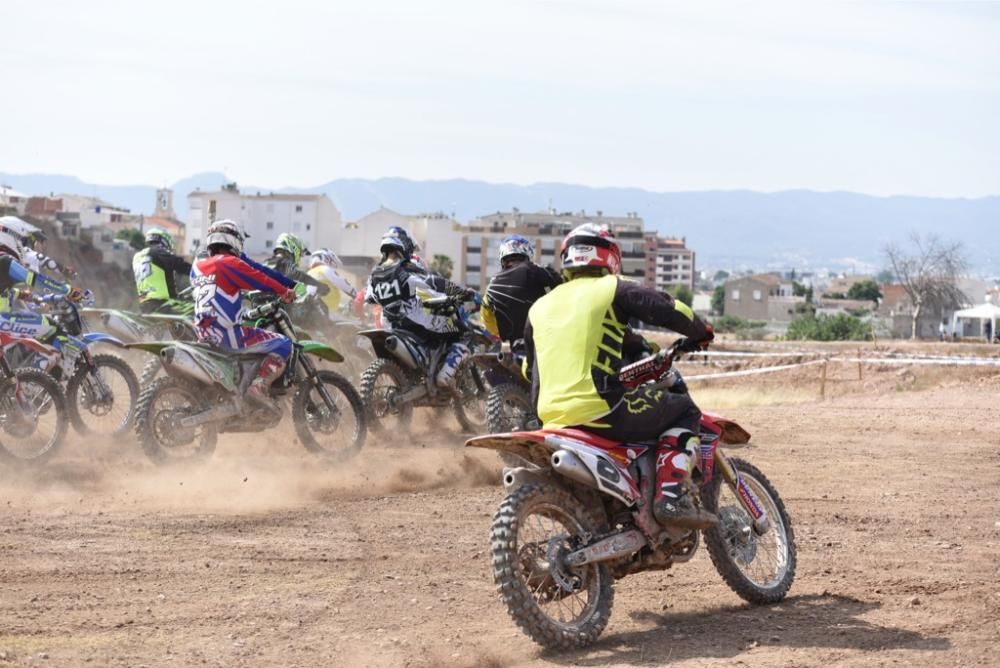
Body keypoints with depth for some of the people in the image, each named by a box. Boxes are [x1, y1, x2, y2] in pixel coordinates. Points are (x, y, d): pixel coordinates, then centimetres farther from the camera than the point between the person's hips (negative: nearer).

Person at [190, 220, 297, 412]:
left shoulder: (197, 267, 13)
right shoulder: (230, 263, -8)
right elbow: (261, 280, -6)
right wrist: (286, 292, 8)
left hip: (203, 333, 8)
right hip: (228, 333, -8)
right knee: (283, 344, -5)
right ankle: (259, 386, -20)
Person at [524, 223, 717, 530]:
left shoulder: (539, 308, 20)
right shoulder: (613, 289, 3)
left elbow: (532, 371, 29)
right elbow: (669, 310, -4)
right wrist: (701, 332, 15)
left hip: (552, 418, 7)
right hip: (601, 409, -7)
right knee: (684, 410, 9)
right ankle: (671, 499, -7)